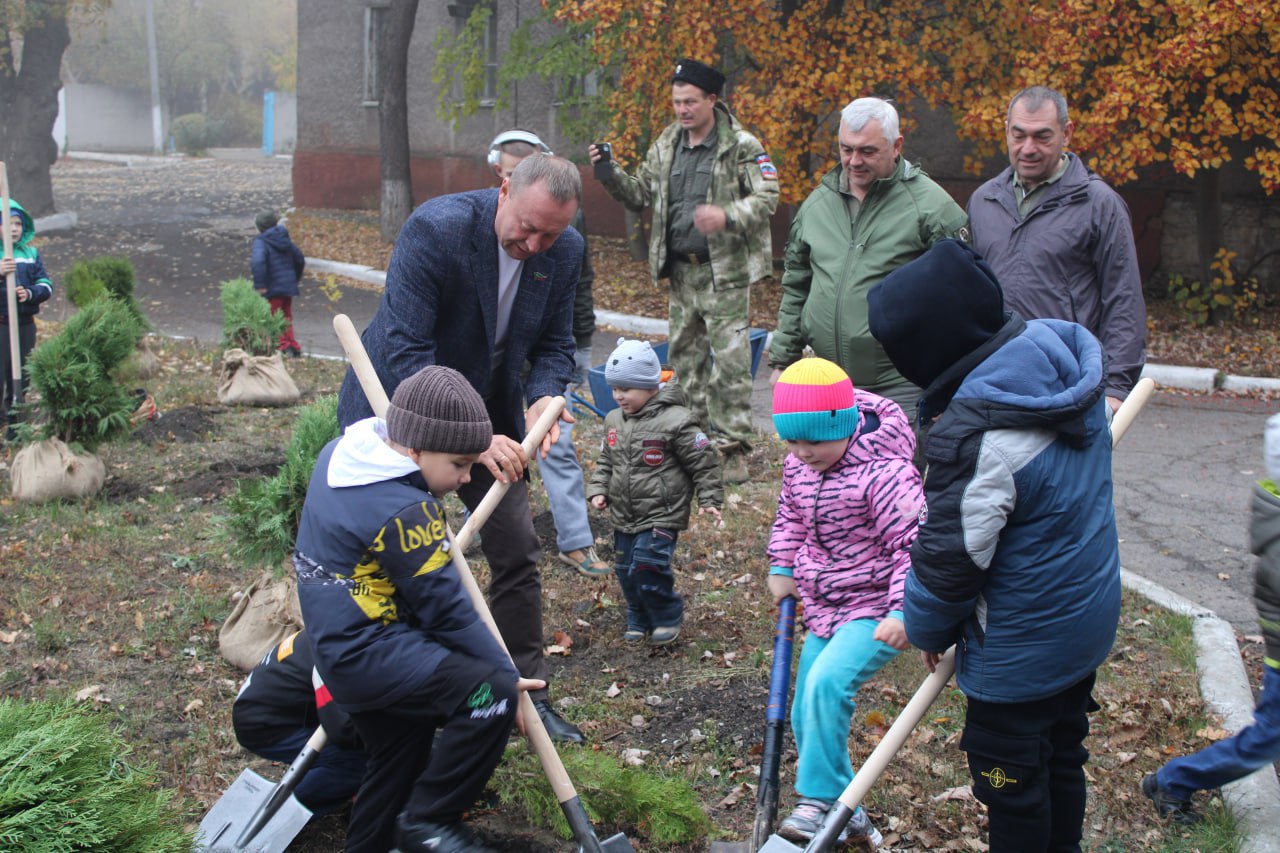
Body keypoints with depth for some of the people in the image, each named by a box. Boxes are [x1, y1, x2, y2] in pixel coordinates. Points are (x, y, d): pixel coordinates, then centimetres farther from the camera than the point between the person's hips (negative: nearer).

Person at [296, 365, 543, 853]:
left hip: (341, 642, 10)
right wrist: (507, 675, -10)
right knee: (491, 692, -21)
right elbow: (446, 610, -19)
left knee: (400, 755, 22)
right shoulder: (403, 511, -23)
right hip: (369, 654, -10)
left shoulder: (342, 452, 2)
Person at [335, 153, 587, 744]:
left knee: (518, 551, 4)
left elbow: (554, 344, 3)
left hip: (490, 416, 5)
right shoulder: (436, 229, -29)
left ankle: (526, 692, 17)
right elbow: (405, 352, -31)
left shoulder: (565, 251, -10)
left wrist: (543, 398, -21)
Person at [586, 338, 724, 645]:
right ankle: (639, 621, 33)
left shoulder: (676, 421, -15)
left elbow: (703, 461, -10)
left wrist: (709, 500, -10)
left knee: (647, 568, -18)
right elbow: (605, 461, 18)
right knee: (626, 571, 13)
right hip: (624, 517, 7)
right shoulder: (614, 421, 6)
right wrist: (598, 490, 4)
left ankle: (669, 617, 6)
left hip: (660, 517, -7)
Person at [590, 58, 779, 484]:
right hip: (681, 271, 6)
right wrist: (610, 174, -2)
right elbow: (641, 193, 16)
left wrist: (727, 216, -28)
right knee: (684, 355, 12)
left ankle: (734, 447, 1)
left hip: (725, 272, -6)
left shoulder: (742, 146, -8)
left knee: (729, 361, -7)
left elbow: (767, 198, -11)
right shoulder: (666, 144, 10)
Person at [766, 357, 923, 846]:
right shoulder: (799, 465, 1)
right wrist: (782, 567, 11)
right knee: (806, 717, 10)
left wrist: (903, 611, -27)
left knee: (826, 682, -30)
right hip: (824, 608, 8)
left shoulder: (884, 473, -23)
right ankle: (846, 814, 26)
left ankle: (820, 800, -17)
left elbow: (913, 544, -23)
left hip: (876, 610, -8)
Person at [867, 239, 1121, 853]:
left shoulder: (975, 437, -33)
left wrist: (927, 627, -3)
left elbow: (949, 559, -23)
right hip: (1092, 615, 9)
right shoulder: (1065, 356, -6)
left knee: (1010, 782, 13)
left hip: (1021, 649, -9)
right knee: (1062, 757, 27)